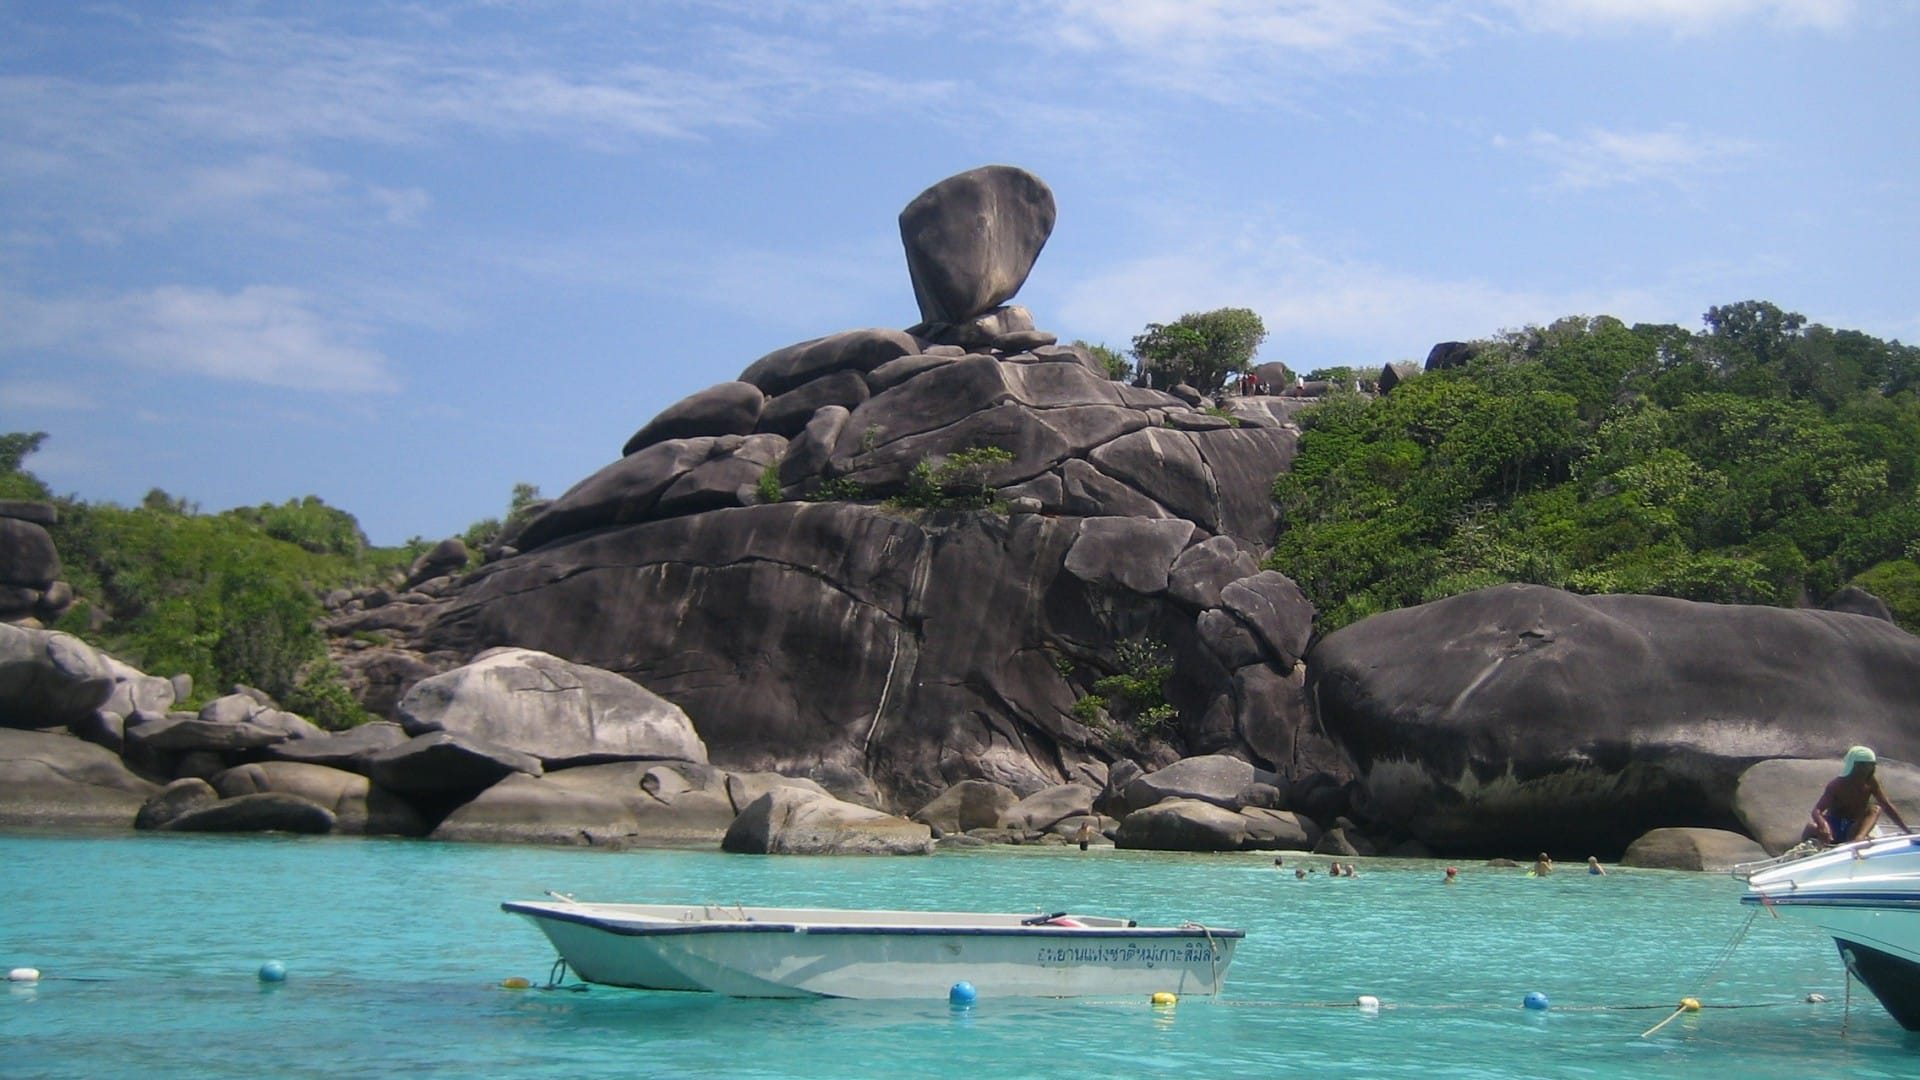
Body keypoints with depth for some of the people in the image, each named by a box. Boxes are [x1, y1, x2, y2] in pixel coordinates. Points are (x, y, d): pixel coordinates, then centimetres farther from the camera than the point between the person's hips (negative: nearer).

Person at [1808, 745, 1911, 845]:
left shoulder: (1871, 782, -5)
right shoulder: (1836, 785, -16)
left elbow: (1887, 806, -2)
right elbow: (1817, 810, -26)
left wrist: (1907, 830, -9)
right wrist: (1823, 826, -48)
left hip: (1854, 830, 4)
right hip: (1834, 827, -4)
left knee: (1875, 809, -26)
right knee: (1813, 828, -39)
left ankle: (1858, 838, -47)